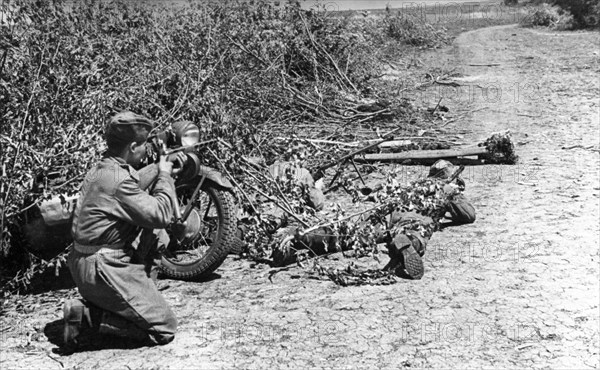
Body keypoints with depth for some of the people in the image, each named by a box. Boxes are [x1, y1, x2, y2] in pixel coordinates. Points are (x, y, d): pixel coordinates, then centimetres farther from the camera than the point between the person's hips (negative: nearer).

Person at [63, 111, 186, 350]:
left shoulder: (101, 169, 10)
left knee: (157, 236, 19)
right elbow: (161, 215, -20)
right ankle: (88, 315, -9)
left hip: (83, 261, 10)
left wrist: (165, 165, 10)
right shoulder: (119, 181, -21)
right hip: (102, 269, -10)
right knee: (164, 329, -6)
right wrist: (165, 175, -7)